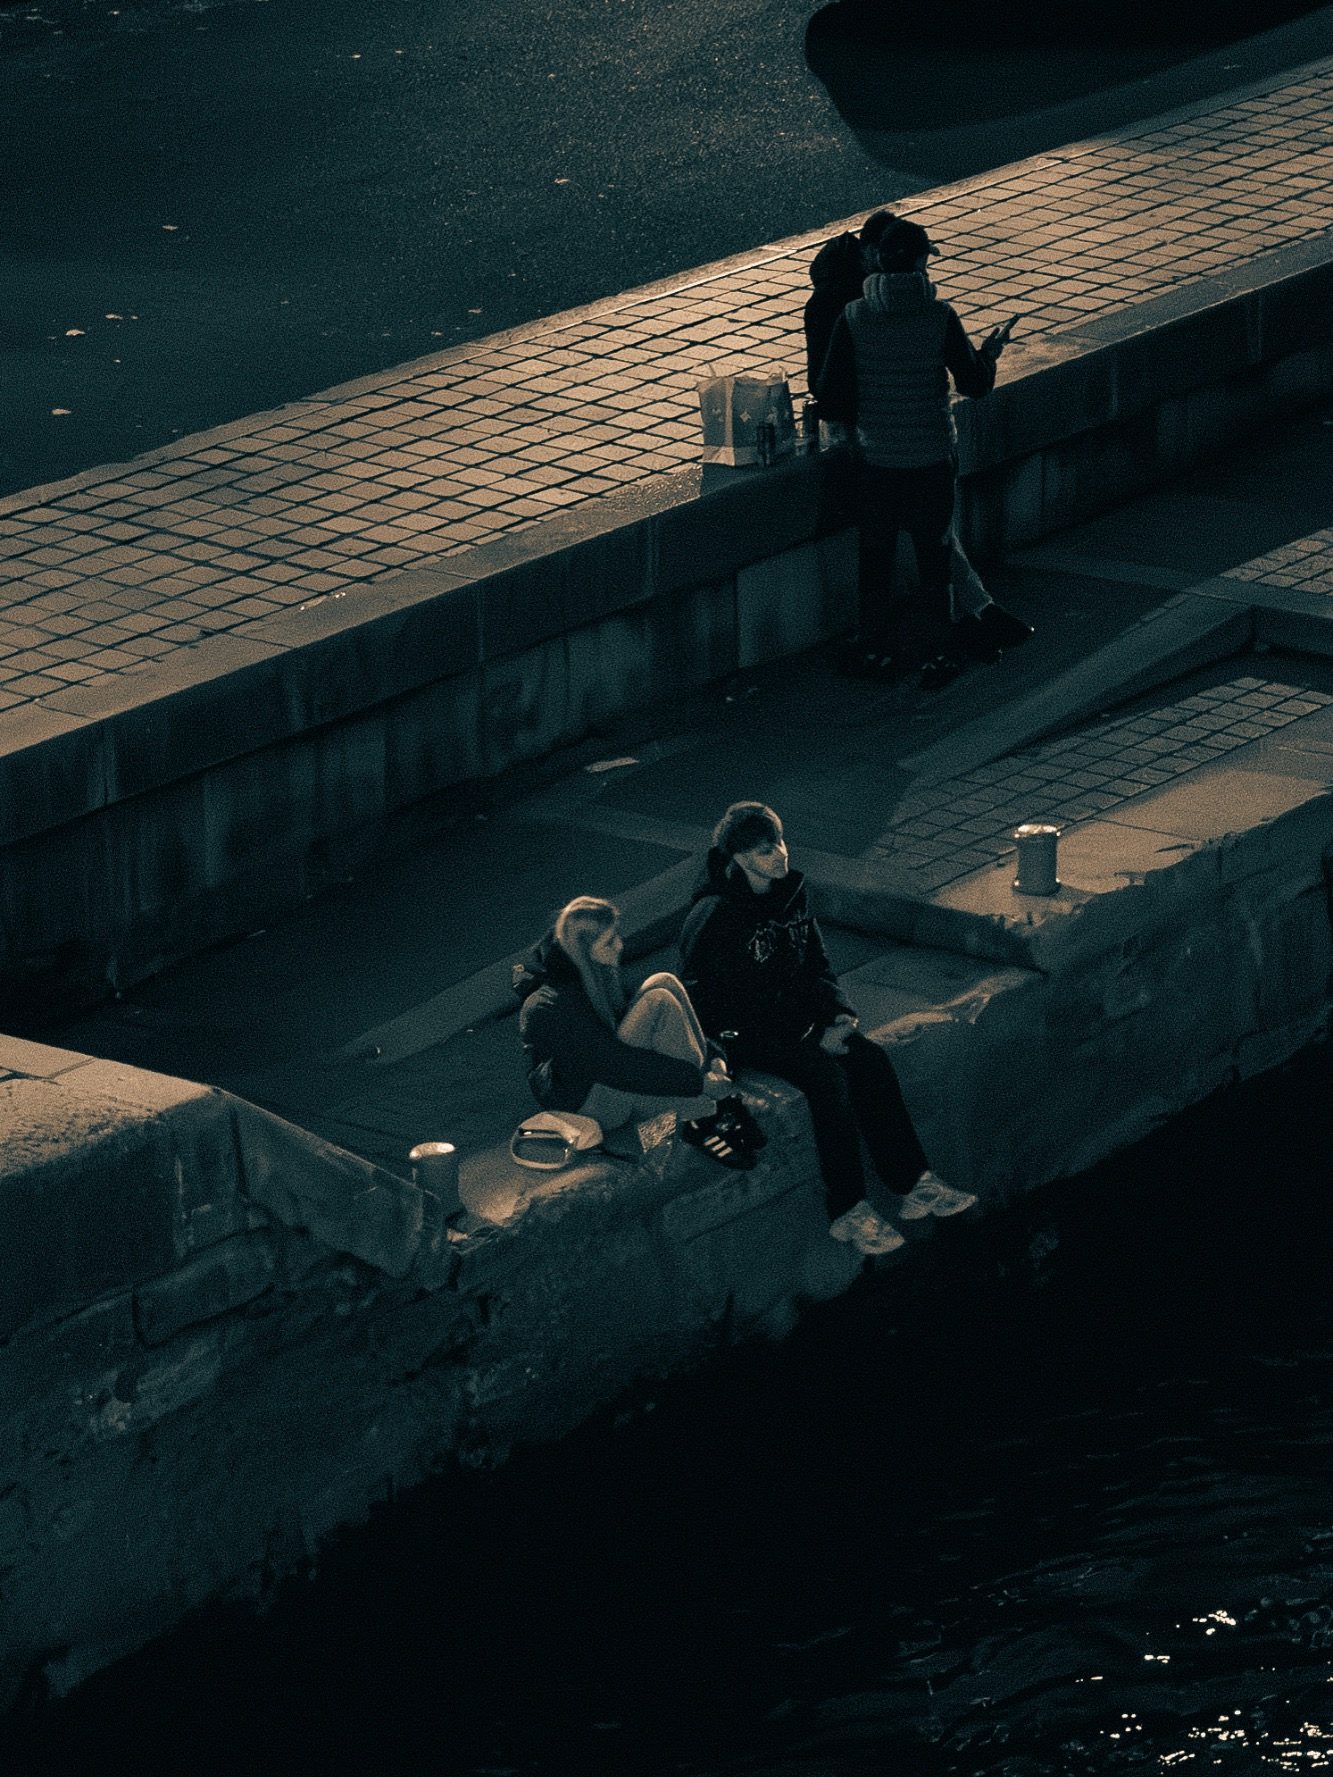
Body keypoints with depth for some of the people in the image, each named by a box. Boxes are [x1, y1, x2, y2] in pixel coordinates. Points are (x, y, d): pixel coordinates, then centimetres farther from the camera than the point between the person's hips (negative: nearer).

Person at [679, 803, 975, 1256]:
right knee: (826, 1073, -29)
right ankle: (847, 1211, -23)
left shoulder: (790, 893, 4)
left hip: (800, 1019, 7)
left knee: (872, 1060, -15)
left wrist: (839, 1015, -6)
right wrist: (806, 1033, -21)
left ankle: (912, 1185, -11)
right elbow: (719, 1002, -21)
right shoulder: (716, 917, -20)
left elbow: (816, 965, 14)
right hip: (739, 1036, -7)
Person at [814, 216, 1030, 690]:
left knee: (875, 555, 15)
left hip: (875, 458, 1)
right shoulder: (939, 317, -13)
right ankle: (943, 652, 18)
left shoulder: (853, 318, -10)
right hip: (932, 456, -1)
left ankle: (875, 651, 23)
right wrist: (989, 354, 17)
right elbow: (974, 383, -5)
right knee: (935, 553, 12)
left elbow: (830, 396, -8)